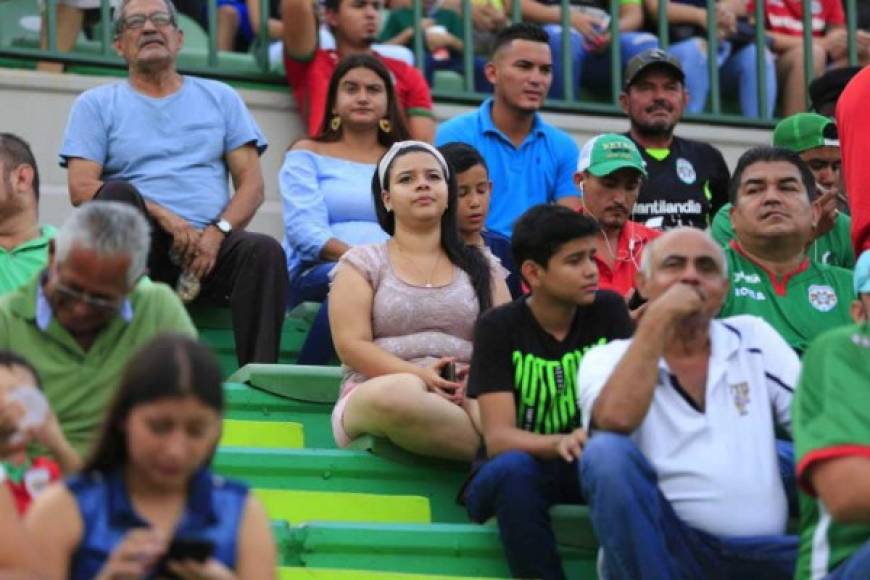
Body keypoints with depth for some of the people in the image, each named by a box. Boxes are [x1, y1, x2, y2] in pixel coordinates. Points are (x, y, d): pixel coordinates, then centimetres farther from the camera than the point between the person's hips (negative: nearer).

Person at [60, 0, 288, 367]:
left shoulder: (220, 98, 21)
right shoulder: (96, 104, 14)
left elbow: (251, 184, 12)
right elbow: (81, 189, 0)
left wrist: (217, 233, -9)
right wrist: (163, 216, -12)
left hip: (209, 244, 1)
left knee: (265, 250, -30)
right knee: (117, 194, -32)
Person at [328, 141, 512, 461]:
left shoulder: (483, 268, 21)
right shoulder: (362, 264, 14)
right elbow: (351, 345, 1)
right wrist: (420, 376, -16)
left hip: (468, 400, 0)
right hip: (371, 401, 0)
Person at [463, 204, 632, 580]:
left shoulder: (608, 311, -2)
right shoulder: (498, 328, -10)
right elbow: (498, 438, -18)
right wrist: (560, 443, -39)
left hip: (588, 468, 2)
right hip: (506, 478, -2)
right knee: (513, 468, -36)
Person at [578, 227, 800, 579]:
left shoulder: (754, 339, 15)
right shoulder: (609, 360, 7)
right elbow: (615, 420, -17)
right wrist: (657, 320, -11)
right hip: (662, 548, -1)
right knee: (608, 451, -29)